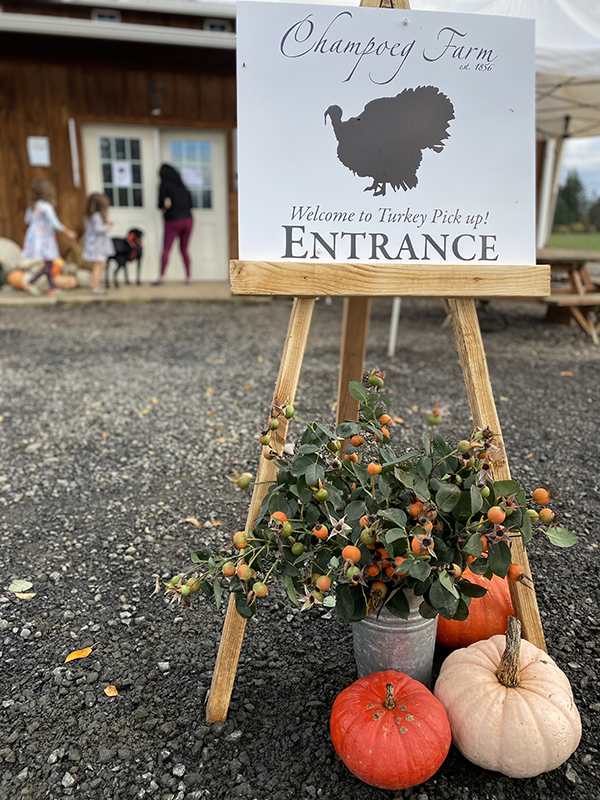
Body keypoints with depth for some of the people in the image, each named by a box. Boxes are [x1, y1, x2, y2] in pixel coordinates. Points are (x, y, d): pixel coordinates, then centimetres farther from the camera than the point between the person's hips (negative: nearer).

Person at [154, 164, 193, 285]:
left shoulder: (165, 184, -2)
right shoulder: (182, 185, 13)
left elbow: (160, 204, -4)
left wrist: (165, 206, 14)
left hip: (173, 220, -5)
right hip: (188, 219, 5)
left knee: (166, 249, -1)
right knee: (184, 249, 12)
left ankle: (162, 276, -9)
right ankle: (189, 277, 7)